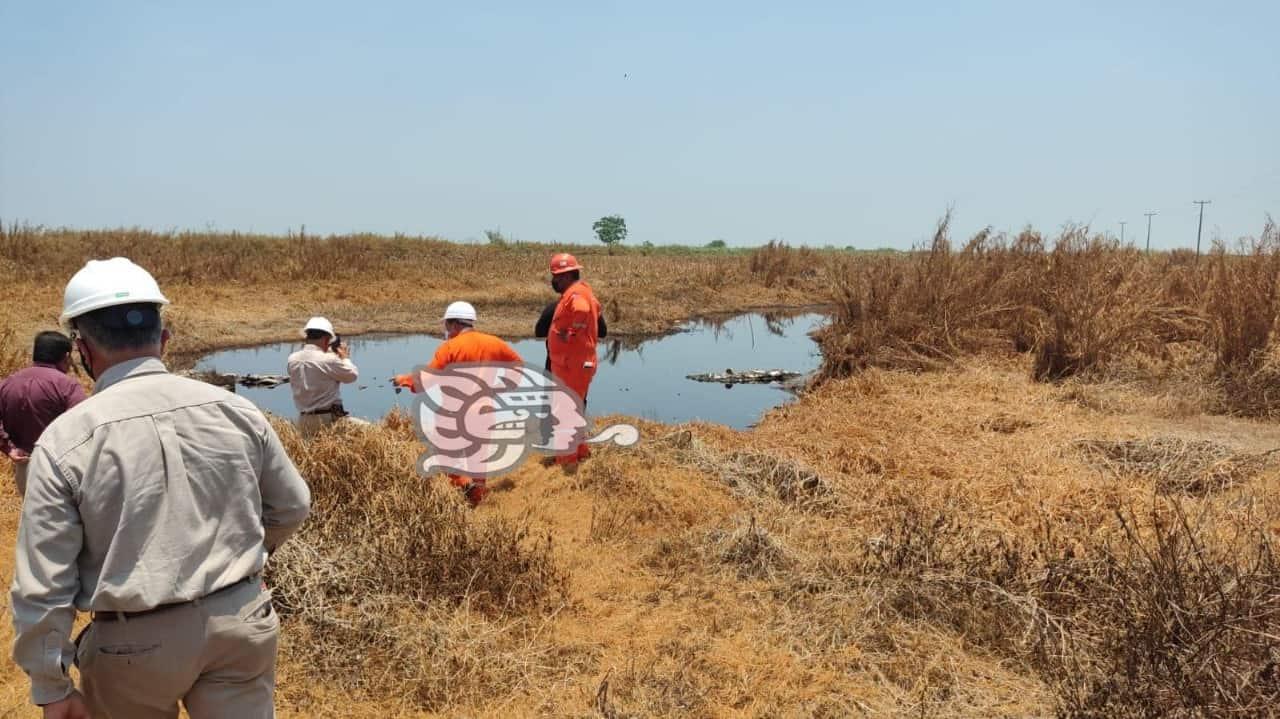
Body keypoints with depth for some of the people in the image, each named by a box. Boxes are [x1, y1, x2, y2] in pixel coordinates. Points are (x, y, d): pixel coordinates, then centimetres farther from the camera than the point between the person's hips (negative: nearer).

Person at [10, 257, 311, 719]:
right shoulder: (234, 409, -4)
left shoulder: (65, 440, -13)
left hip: (136, 643, -1)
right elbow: (292, 507, 9)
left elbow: (43, 587, -11)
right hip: (240, 621, 2)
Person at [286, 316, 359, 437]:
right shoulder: (328, 360, -17)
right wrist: (345, 357, 14)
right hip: (328, 419, -7)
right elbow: (353, 375, -4)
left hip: (304, 421, 7)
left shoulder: (292, 360, 3)